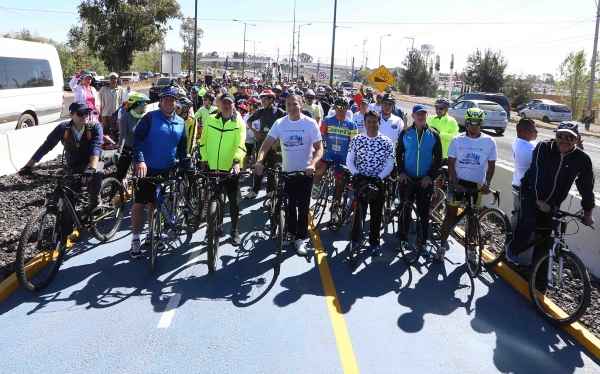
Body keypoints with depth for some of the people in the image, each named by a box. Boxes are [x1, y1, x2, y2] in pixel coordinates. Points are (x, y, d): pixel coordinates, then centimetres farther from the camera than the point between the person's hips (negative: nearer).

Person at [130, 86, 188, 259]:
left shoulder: (180, 122, 8)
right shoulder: (150, 117, -8)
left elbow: (182, 147, 16)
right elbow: (137, 138, -15)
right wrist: (140, 160, -27)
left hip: (166, 170, 4)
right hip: (146, 168, -4)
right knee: (140, 203, -2)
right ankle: (135, 239, 7)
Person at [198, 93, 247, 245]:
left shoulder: (239, 123, -3)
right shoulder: (210, 120, 5)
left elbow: (240, 144, -14)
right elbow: (203, 142, 9)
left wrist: (237, 161, -28)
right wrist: (204, 159, 1)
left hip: (231, 168, -2)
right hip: (212, 167, 3)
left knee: (234, 202, 4)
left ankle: (235, 232, 18)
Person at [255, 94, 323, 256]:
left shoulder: (310, 123, -8)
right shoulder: (280, 123, -2)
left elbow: (319, 148, -9)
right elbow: (267, 144, -7)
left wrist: (313, 164, -27)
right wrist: (259, 161, -26)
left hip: (305, 171, -2)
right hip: (287, 171, 3)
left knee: (303, 206, 3)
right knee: (289, 205, 13)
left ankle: (301, 239, 14)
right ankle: (291, 233, 30)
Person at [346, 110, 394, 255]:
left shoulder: (386, 142, -2)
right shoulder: (356, 140, -1)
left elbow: (389, 164, -3)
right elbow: (349, 160, 0)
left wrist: (379, 177, -14)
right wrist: (357, 175, -12)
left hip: (378, 182, 0)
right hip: (360, 181, 0)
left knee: (376, 213, 8)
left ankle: (374, 242, 21)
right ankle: (356, 239, 21)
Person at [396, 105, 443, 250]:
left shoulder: (433, 135, 1)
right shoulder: (405, 133, 2)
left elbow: (438, 158, 3)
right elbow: (398, 153, 7)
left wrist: (430, 176, -5)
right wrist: (401, 172, -4)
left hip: (425, 180, 0)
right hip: (407, 178, 1)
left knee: (423, 210, 5)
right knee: (405, 209, 6)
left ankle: (422, 239, 17)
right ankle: (402, 237, 19)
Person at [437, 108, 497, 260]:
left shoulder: (489, 141, -2)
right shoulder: (457, 140, -3)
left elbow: (491, 165, 2)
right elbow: (451, 163, -3)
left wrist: (487, 184, -10)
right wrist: (455, 182, -14)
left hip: (477, 184, 1)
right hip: (458, 181, 0)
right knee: (451, 214, 4)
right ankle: (443, 244, 16)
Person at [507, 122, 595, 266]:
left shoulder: (582, 159, -10)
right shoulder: (543, 148, -16)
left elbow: (587, 186, -1)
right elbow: (536, 173, -20)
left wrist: (588, 212, 2)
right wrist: (539, 200, -23)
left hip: (552, 202, 3)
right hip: (532, 193, -2)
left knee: (545, 234, 3)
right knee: (527, 222, -21)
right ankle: (513, 251, 3)